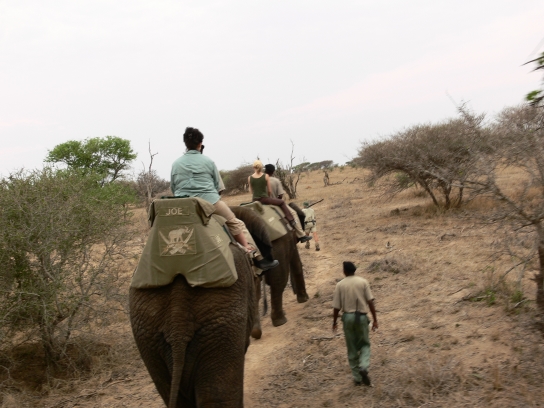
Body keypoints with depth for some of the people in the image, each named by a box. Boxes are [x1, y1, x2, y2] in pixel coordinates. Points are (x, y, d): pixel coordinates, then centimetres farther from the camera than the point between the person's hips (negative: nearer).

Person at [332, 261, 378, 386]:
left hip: (347, 317, 0)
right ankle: (363, 367, -10)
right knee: (364, 344, 16)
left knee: (352, 348, 11)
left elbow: (336, 307, -2)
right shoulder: (363, 282, -1)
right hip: (361, 316, 0)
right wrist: (375, 319, 0)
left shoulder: (340, 285, -2)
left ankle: (357, 377, 16)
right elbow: (370, 302, -5)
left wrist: (334, 322, 11)